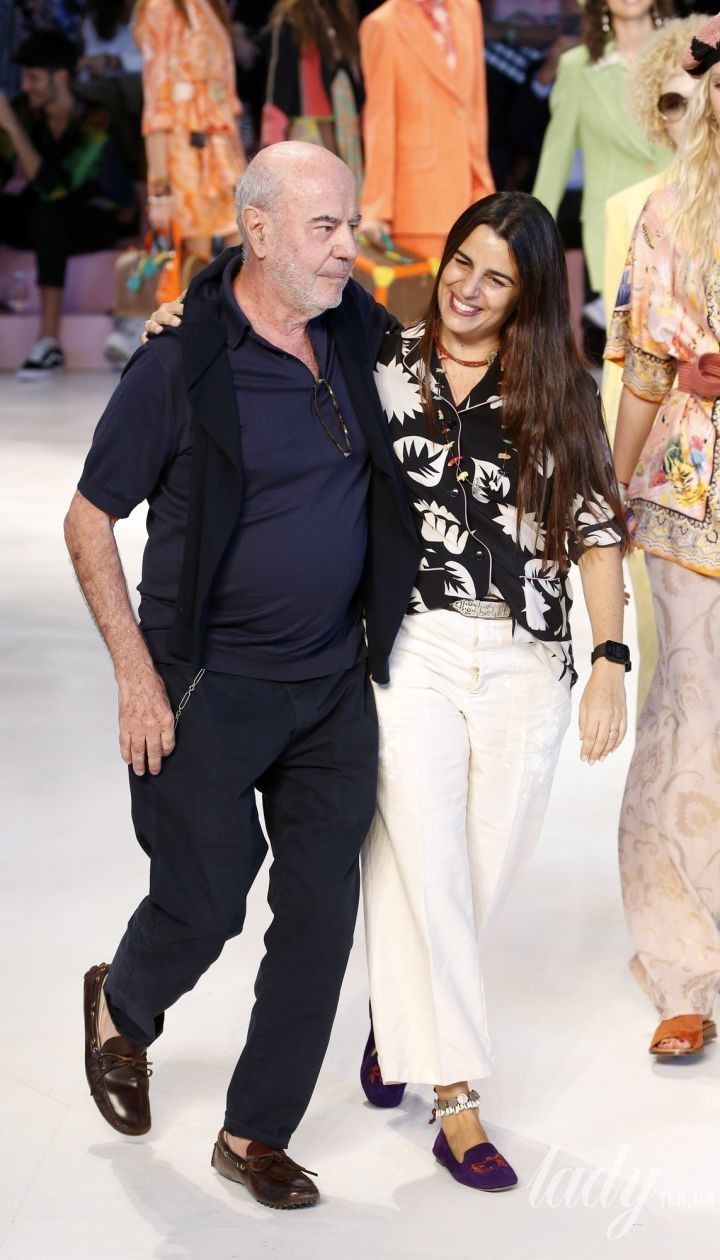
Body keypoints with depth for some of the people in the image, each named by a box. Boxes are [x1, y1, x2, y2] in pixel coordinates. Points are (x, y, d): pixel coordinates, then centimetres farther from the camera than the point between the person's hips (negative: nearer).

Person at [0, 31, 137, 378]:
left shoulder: (93, 124, -22)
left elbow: (52, 187, -32)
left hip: (101, 219, -6)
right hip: (44, 220, 6)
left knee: (46, 214, -37)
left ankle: (49, 341, -36)